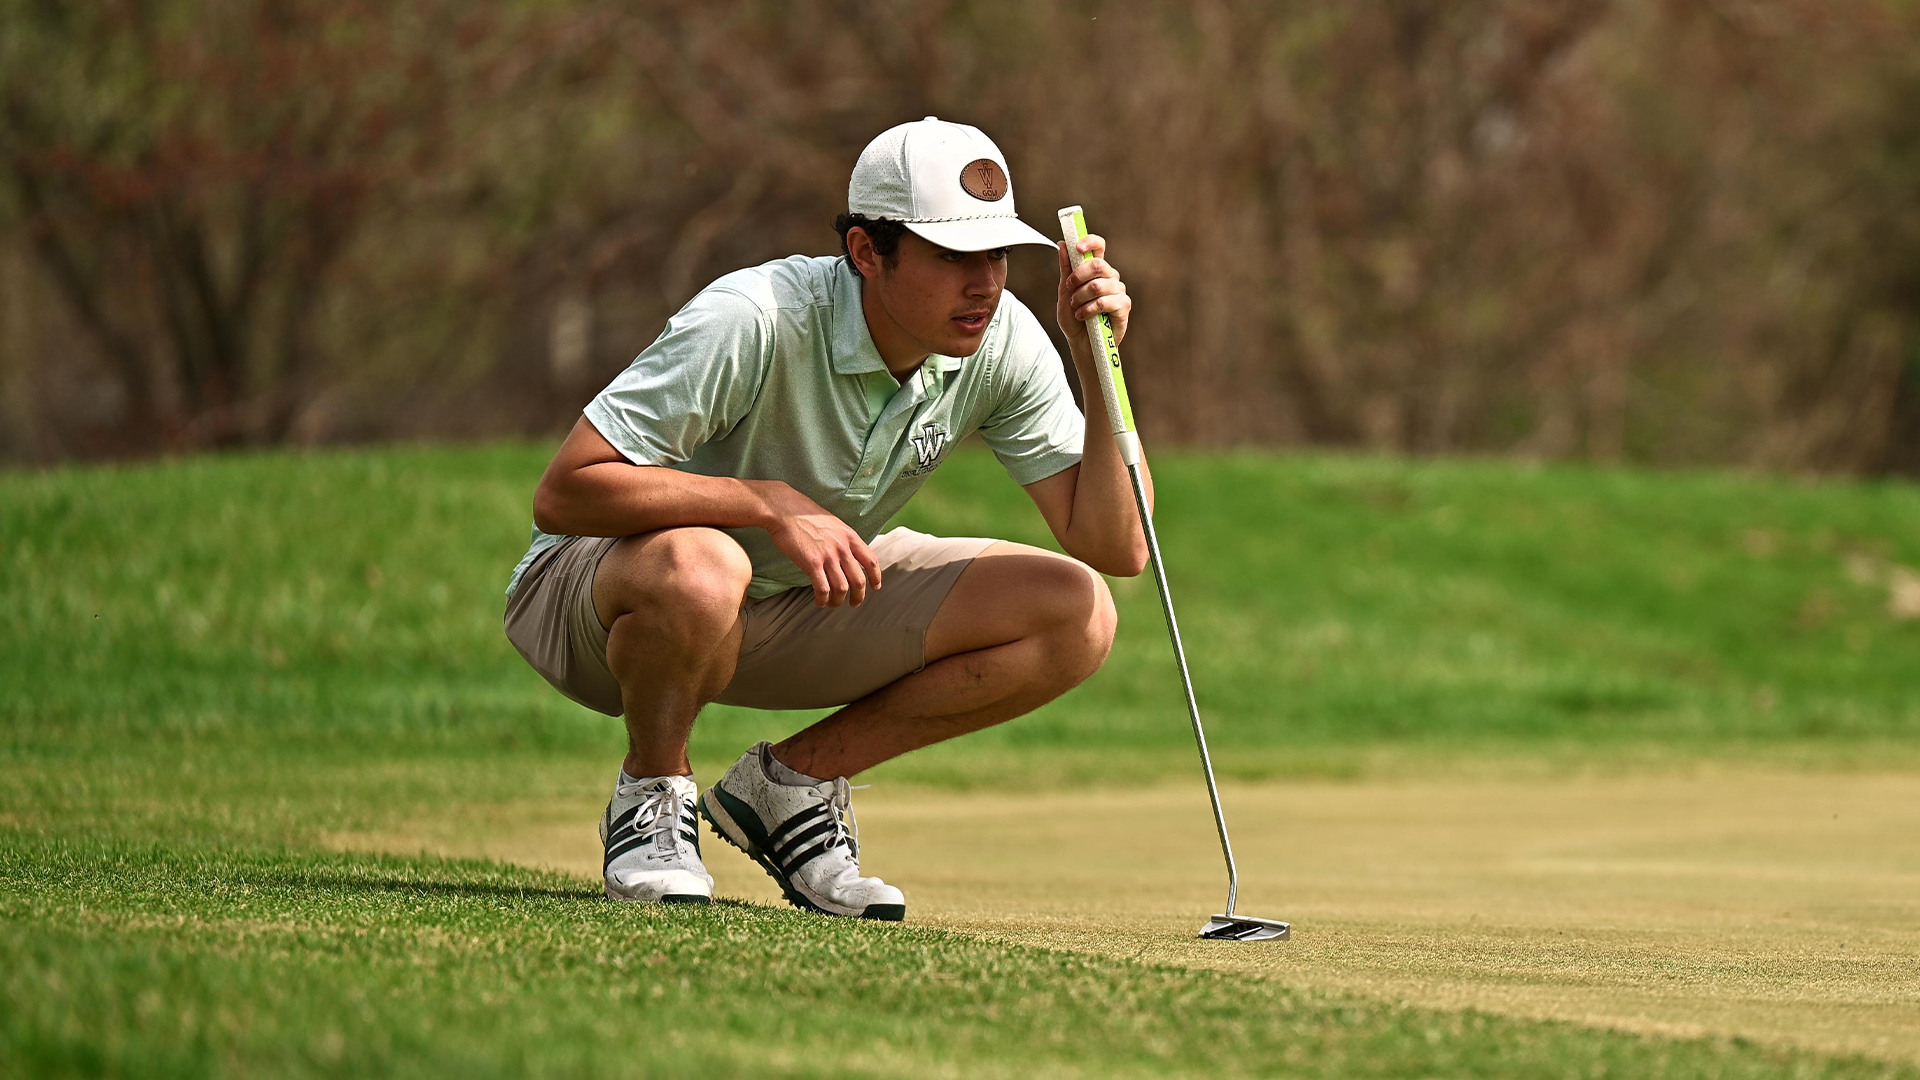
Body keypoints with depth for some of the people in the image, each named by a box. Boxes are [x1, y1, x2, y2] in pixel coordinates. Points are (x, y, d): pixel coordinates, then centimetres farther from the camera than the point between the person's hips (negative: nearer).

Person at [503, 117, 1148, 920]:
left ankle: (792, 780, 0)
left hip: (818, 598, 6)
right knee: (697, 570, -44)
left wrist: (1099, 369, -27)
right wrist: (773, 503, -37)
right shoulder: (756, 321, -31)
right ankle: (653, 795, -10)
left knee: (1076, 616, -13)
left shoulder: (1002, 342, -13)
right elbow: (563, 492, -33)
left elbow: (1115, 551, -14)